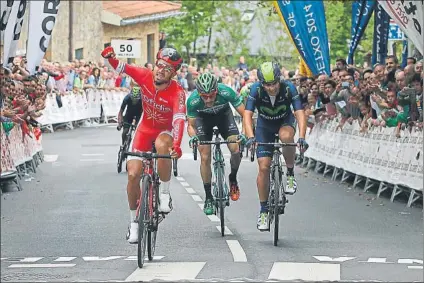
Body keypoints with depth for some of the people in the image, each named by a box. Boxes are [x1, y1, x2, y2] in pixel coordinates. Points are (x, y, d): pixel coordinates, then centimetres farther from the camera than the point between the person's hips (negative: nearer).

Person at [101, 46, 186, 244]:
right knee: (133, 174, -7)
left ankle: (164, 193, -20)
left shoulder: (177, 92, -28)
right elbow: (120, 67, -16)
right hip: (145, 129, 3)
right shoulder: (145, 76, -18)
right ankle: (134, 223, 11)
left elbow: (179, 120, -41)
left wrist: (176, 146, -56)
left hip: (165, 132, -3)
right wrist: (110, 57, -40)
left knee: (162, 145, -39)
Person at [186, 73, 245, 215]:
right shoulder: (193, 100, -35)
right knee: (205, 157, -11)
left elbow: (245, 114, -29)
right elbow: (191, 125, -20)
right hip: (203, 117, 0)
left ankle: (233, 179, 11)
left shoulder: (226, 92, -37)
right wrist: (193, 136, -42)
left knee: (236, 149, -18)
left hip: (223, 114, 0)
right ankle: (208, 197, 3)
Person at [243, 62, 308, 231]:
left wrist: (302, 137, -51)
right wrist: (250, 137, -51)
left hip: (285, 121, -1)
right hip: (265, 125, 1)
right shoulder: (256, 90, -28)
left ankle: (290, 174, -13)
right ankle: (264, 211, 3)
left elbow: (300, 113, -35)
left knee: (286, 137, -37)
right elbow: (247, 115, -34)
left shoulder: (289, 88, -29)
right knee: (264, 167, -9)